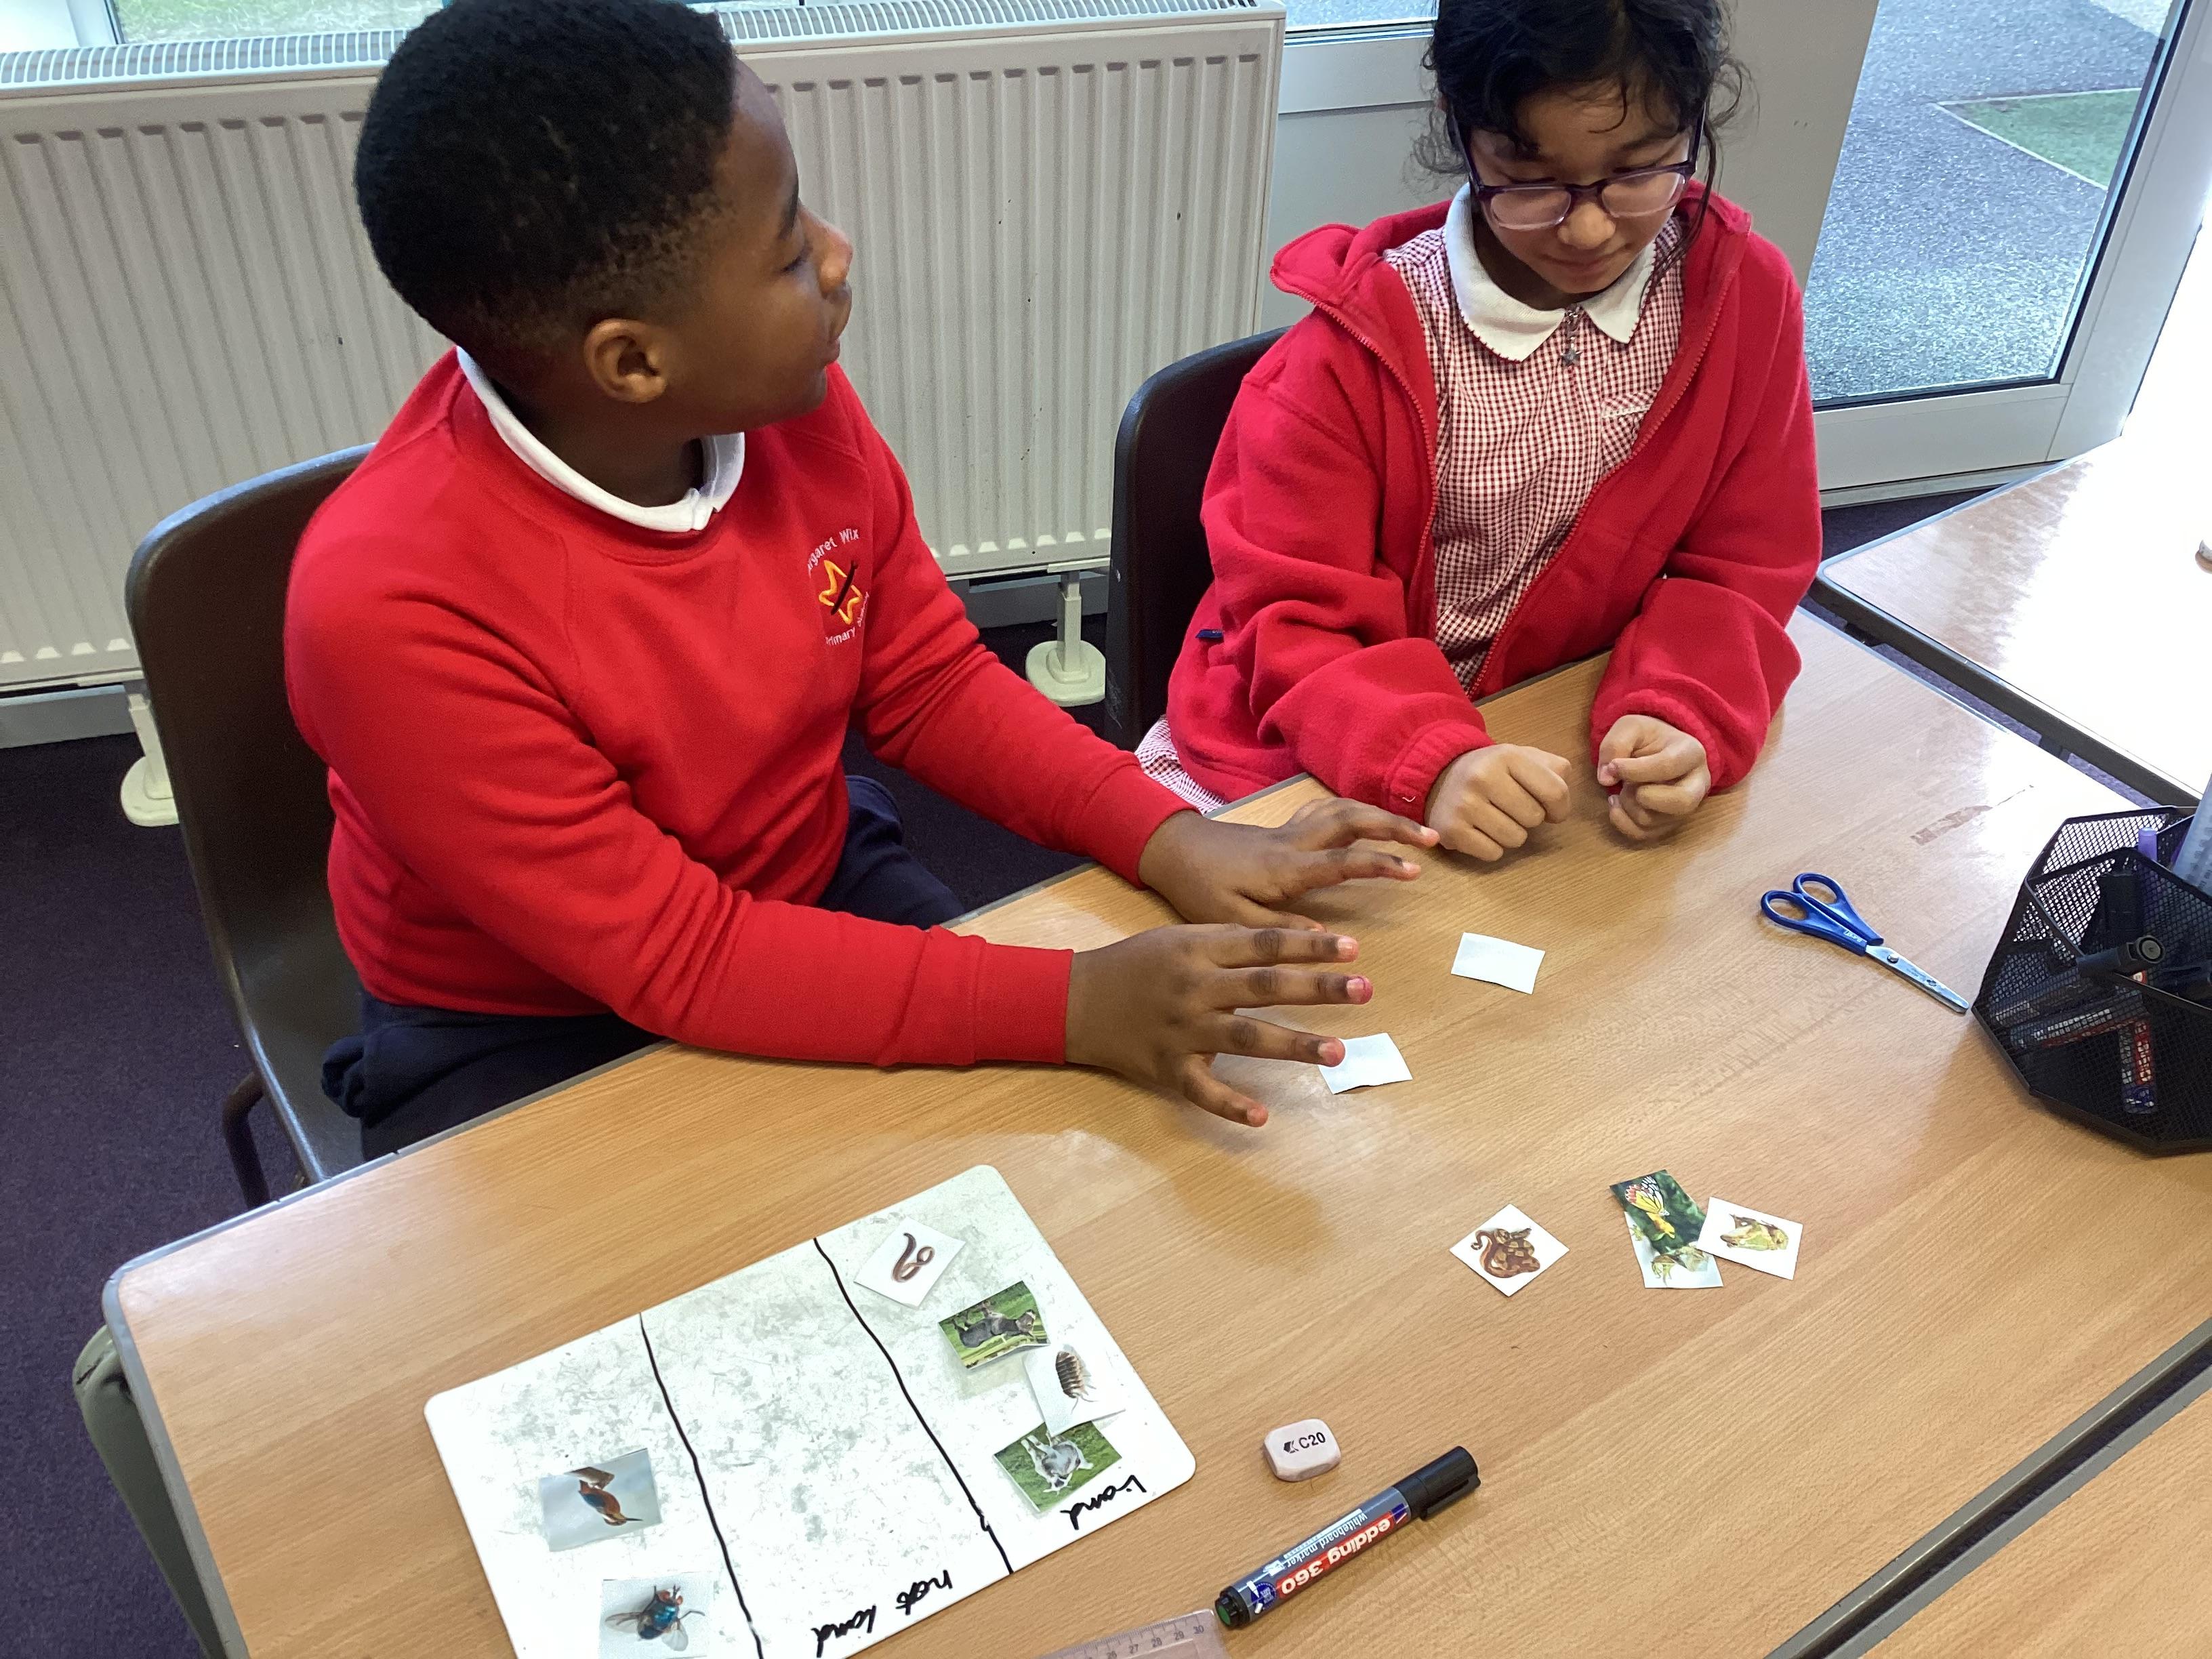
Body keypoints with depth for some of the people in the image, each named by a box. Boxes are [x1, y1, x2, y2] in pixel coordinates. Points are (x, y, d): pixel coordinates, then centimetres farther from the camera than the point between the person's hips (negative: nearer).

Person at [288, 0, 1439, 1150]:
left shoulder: (794, 405, -16)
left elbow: (930, 684, -2)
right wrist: (1075, 1004, -33)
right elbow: (681, 960, -27)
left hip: (815, 889, 4)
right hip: (525, 1043, -4)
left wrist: (1166, 837, -16)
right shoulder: (388, 609, -32)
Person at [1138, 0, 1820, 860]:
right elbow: (1293, 621, -15)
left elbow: (1739, 572, 0)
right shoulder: (1361, 342, -17)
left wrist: (1681, 722, -21)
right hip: (1316, 760, -3)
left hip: (1550, 755, 4)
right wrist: (1430, 761, -33)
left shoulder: (1745, 296, -8)